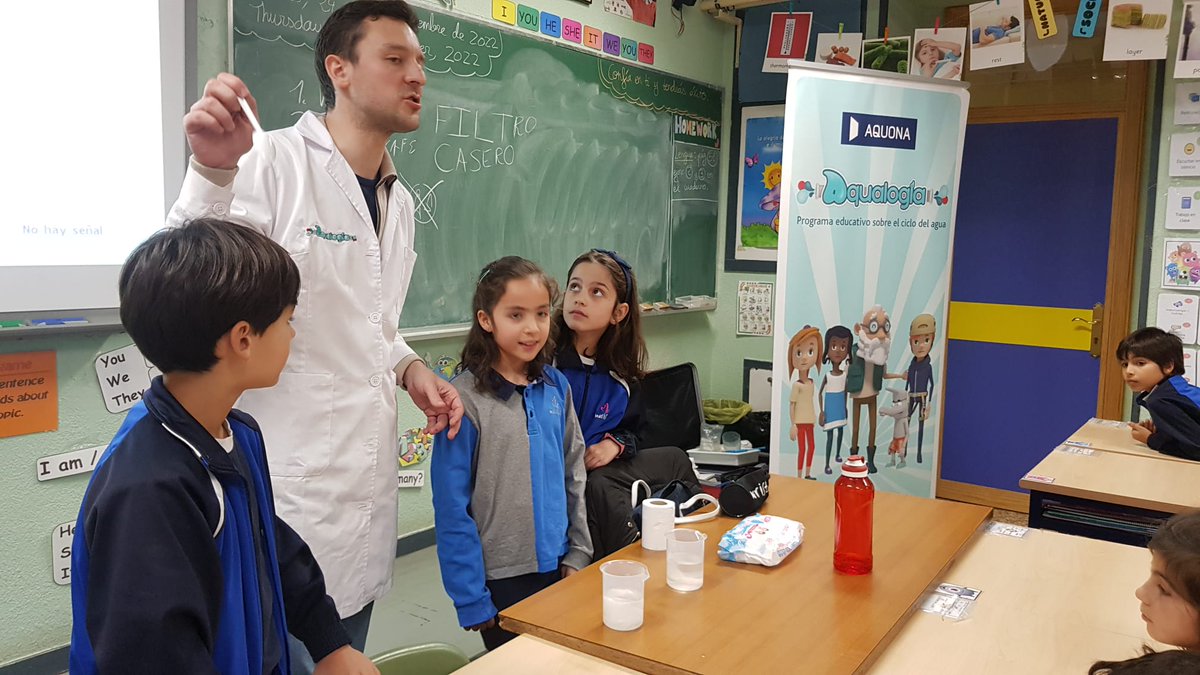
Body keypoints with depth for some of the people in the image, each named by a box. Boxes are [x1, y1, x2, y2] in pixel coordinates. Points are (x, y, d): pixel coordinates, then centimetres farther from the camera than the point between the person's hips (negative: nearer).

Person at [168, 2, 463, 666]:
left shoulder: (400, 200, 12)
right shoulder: (273, 161, -13)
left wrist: (411, 369, 3)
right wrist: (212, 170, -33)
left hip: (367, 488, 8)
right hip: (289, 494, -7)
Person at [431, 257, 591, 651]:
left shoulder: (555, 387, 0)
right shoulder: (466, 399, -15)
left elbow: (573, 476, 8)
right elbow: (452, 508, -13)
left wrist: (577, 555, 5)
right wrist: (471, 598, -12)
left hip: (557, 568, 5)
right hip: (500, 576, -5)